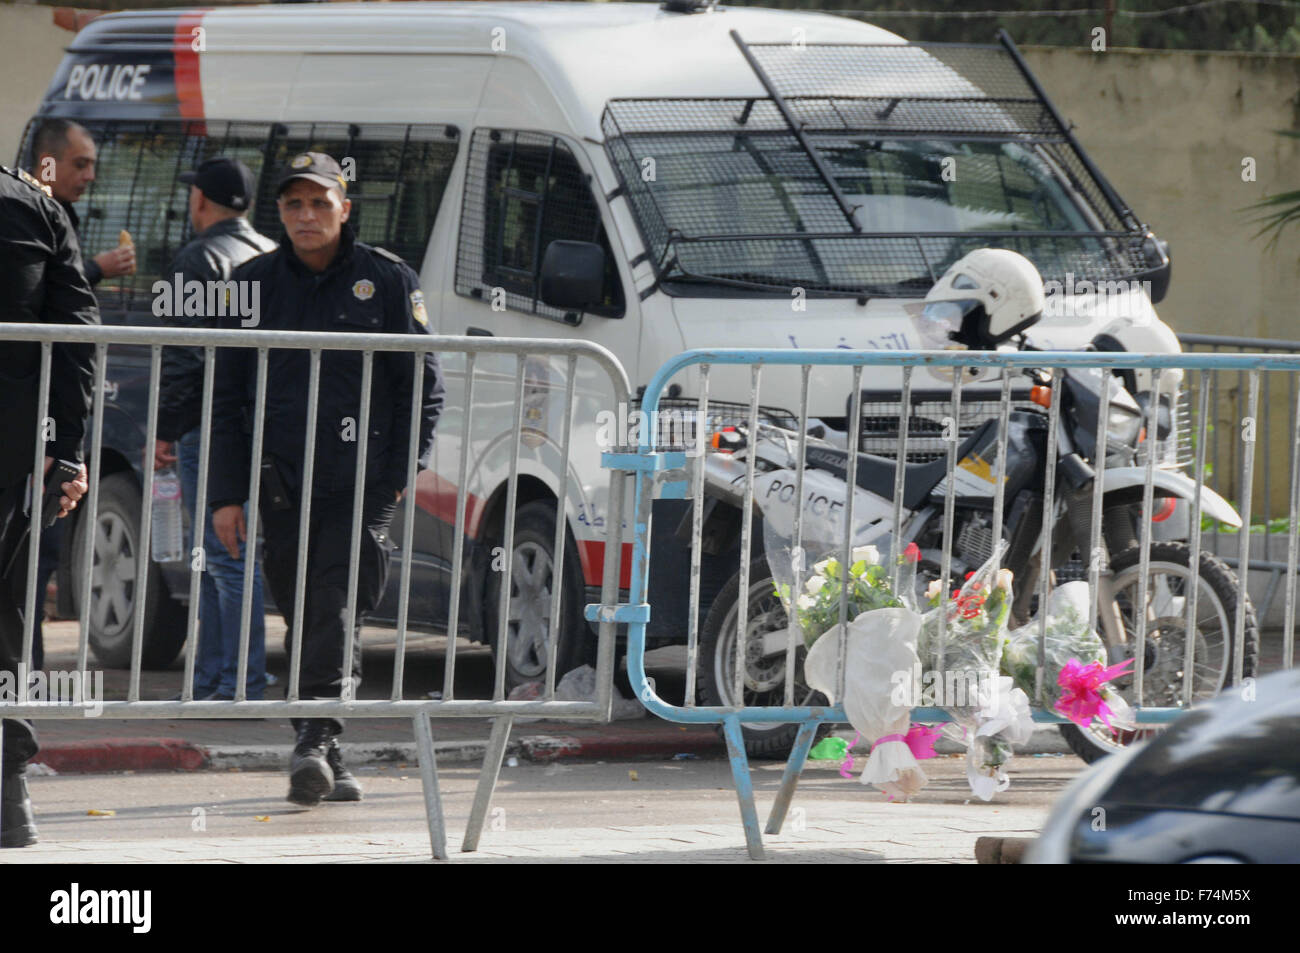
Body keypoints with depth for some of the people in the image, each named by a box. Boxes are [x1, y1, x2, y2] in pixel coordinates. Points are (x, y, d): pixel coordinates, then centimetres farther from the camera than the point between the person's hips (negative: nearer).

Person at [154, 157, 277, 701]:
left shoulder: (200, 260, -9)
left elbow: (183, 356, -15)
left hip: (209, 429, -8)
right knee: (216, 558, 14)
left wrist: (164, 430, -11)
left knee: (225, 559, -10)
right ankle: (211, 680, 17)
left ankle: (243, 683, -13)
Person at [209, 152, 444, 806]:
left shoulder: (388, 281, 4)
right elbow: (226, 397, 12)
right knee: (304, 621, 5)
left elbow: (424, 386, 6)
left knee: (337, 608, -16)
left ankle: (315, 742, -24)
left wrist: (401, 473, -5)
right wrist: (227, 494, 5)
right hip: (282, 483, 3)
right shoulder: (254, 284, 11)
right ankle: (327, 762, 11)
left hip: (361, 483, -3)